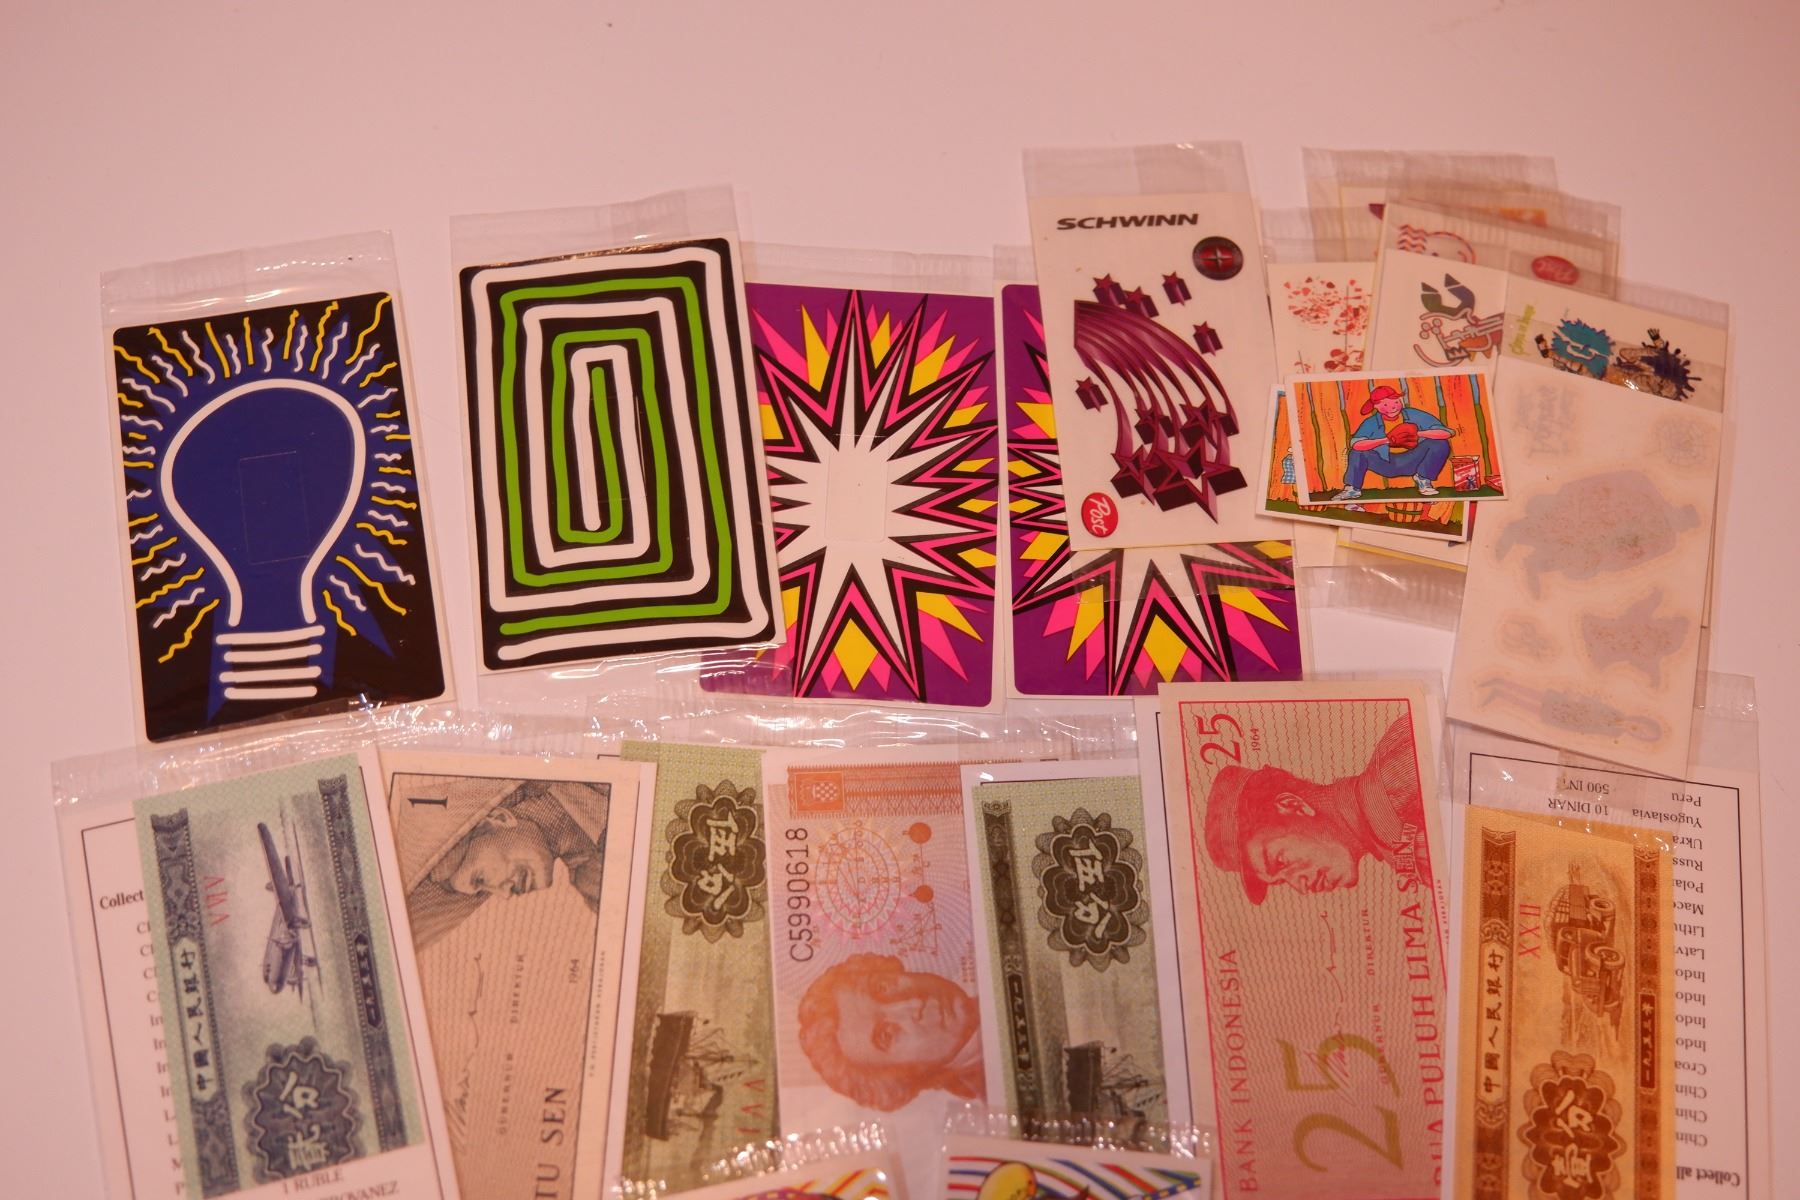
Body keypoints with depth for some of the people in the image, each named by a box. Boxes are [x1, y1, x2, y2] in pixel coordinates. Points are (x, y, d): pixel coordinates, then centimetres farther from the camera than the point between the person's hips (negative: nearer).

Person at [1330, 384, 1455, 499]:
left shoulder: (1415, 416, -11)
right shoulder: (1372, 423, -14)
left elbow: (1448, 432, -15)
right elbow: (1355, 444, -33)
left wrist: (1418, 433, -29)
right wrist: (1385, 440, -38)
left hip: (1413, 461, 1)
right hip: (1386, 465, -1)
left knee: (1440, 443, -19)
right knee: (1359, 452, -23)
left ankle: (1423, 479, 2)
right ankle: (1352, 489, -7)